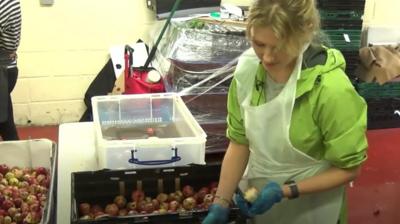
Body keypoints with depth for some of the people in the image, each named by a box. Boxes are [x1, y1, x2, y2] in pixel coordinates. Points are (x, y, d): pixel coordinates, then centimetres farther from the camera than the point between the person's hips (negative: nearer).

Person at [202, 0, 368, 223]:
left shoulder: (331, 89, -27)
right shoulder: (247, 69, -14)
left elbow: (349, 168, -16)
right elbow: (239, 142, -6)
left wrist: (285, 192, -22)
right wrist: (221, 203, -11)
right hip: (253, 197, 4)